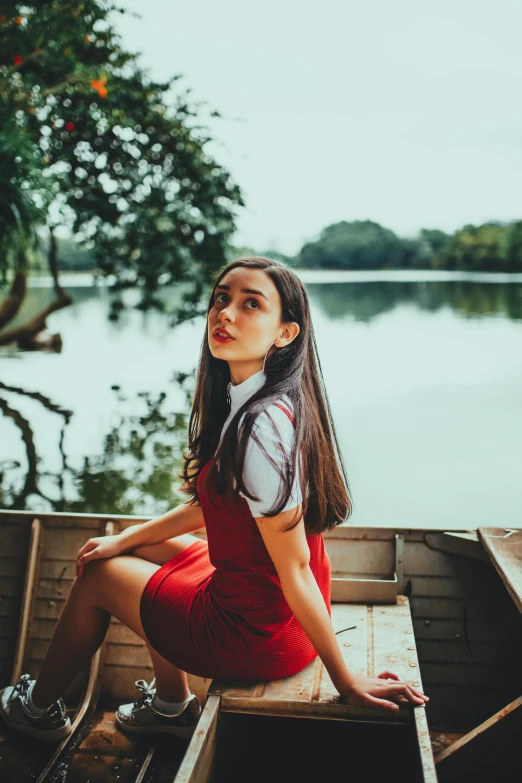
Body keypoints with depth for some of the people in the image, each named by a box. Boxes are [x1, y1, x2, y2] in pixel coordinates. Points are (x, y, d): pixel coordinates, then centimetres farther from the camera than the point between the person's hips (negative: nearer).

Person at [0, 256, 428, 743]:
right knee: (142, 548, 26)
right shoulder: (245, 402, -1)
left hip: (258, 630, -8)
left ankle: (40, 708, 39)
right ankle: (171, 705, 37)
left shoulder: (261, 428, -31)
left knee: (97, 578, 11)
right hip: (270, 601, 8)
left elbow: (295, 571, -26)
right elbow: (212, 500, 12)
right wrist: (125, 539, 13)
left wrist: (346, 681, -17)